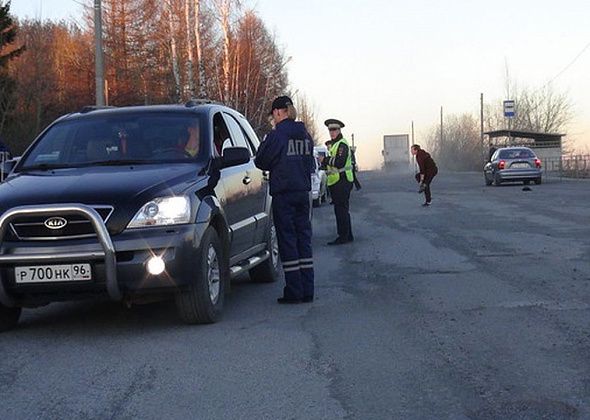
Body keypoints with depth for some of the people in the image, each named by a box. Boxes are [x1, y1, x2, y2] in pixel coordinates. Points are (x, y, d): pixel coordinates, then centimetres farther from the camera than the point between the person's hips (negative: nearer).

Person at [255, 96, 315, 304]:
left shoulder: (277, 134, -12)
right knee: (304, 239, 10)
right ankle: (307, 290, 11)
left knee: (287, 240, -2)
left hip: (283, 194, -6)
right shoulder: (305, 135, 9)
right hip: (303, 192, 6)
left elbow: (261, 161, -5)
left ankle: (294, 291, -2)